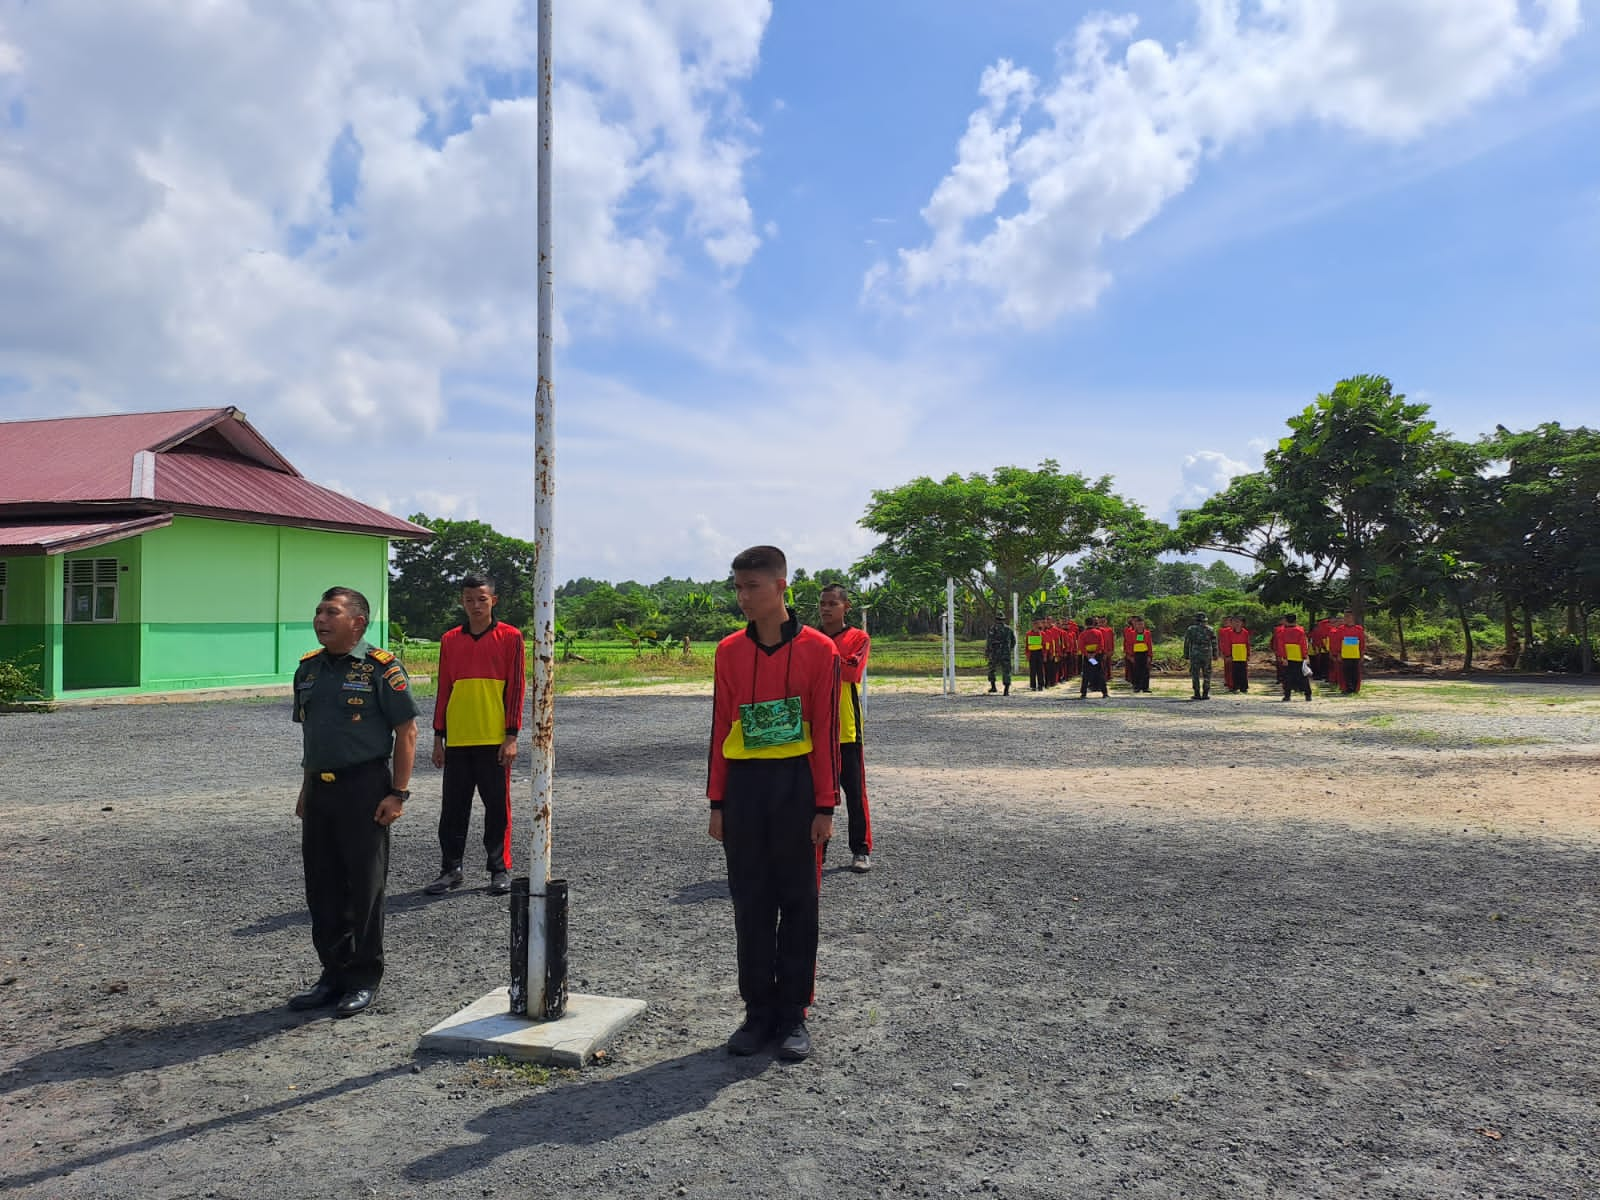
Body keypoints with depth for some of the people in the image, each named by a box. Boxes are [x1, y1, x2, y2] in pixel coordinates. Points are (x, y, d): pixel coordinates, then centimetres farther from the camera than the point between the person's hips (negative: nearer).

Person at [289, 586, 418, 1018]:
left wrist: (398, 794, -14)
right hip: (319, 789, 7)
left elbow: (407, 732, -9)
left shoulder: (380, 668, -9)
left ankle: (364, 980, 14)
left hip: (364, 788, -7)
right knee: (322, 886, 12)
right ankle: (334, 974, 26)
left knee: (364, 887, 1)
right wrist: (306, 789, 17)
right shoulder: (308, 668, 12)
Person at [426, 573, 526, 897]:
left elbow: (516, 688, -3)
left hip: (495, 740, -3)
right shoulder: (450, 640, 9)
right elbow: (443, 690, 11)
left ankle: (500, 870, 14)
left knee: (497, 806, 4)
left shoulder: (510, 637, -1)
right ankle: (450, 869, 18)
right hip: (457, 740, 3)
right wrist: (438, 737, 8)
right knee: (453, 808, 8)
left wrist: (512, 736, -8)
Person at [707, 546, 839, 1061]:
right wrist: (717, 801, 5)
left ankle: (793, 1014, 17)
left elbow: (825, 731, -5)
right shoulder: (729, 650, 5)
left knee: (797, 902, 5)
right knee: (750, 902, 8)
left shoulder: (818, 649, -5)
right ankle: (758, 1012, 20)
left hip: (796, 784, -3)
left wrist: (824, 806, -7)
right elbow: (721, 728, 8)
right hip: (743, 786, 3)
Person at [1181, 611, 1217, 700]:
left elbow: (1186, 643, 0)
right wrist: (1215, 655, 10)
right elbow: (1214, 644, 4)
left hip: (1194, 655, -1)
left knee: (1195, 675, 4)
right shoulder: (1210, 629, 3)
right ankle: (1205, 694, 3)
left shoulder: (1190, 629, 1)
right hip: (1207, 655, 1)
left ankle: (1197, 694, 0)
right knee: (1206, 675, 8)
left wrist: (1186, 655, 6)